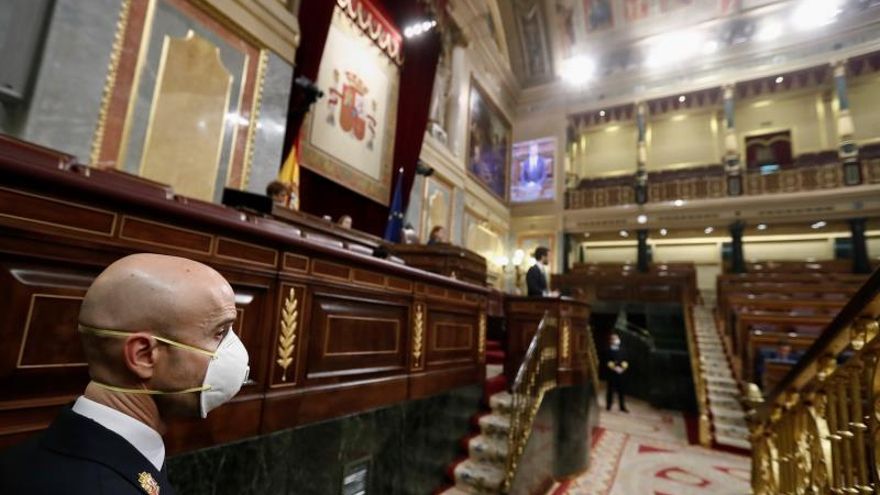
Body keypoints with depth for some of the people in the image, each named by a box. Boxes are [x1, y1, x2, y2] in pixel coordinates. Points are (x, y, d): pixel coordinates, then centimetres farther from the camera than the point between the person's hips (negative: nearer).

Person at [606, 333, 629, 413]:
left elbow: (624, 362, 12)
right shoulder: (609, 351, -3)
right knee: (610, 389, 1)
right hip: (611, 373, -4)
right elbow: (608, 362, -8)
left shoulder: (621, 351, 12)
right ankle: (608, 406, 11)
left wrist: (623, 368, -5)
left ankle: (622, 407, 15)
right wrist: (615, 368, -16)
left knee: (621, 390, 7)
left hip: (621, 372, 5)